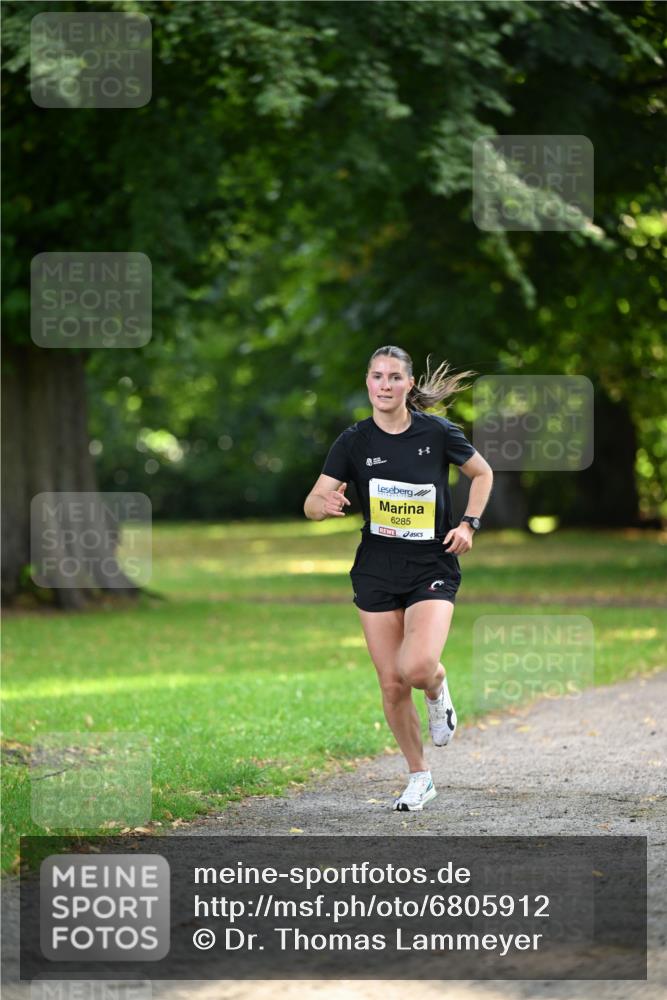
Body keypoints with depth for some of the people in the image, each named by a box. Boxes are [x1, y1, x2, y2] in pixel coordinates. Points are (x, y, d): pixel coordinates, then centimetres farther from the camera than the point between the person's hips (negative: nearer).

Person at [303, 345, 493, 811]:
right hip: (377, 573, 2)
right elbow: (312, 505, -8)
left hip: (433, 568, -2)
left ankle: (438, 691, 14)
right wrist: (325, 504, -32)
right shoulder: (354, 441, -4)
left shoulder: (437, 432, -7)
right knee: (392, 684, 3)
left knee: (417, 667, -24)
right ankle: (419, 777, 21)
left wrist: (469, 524, -3)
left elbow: (483, 473, 10)